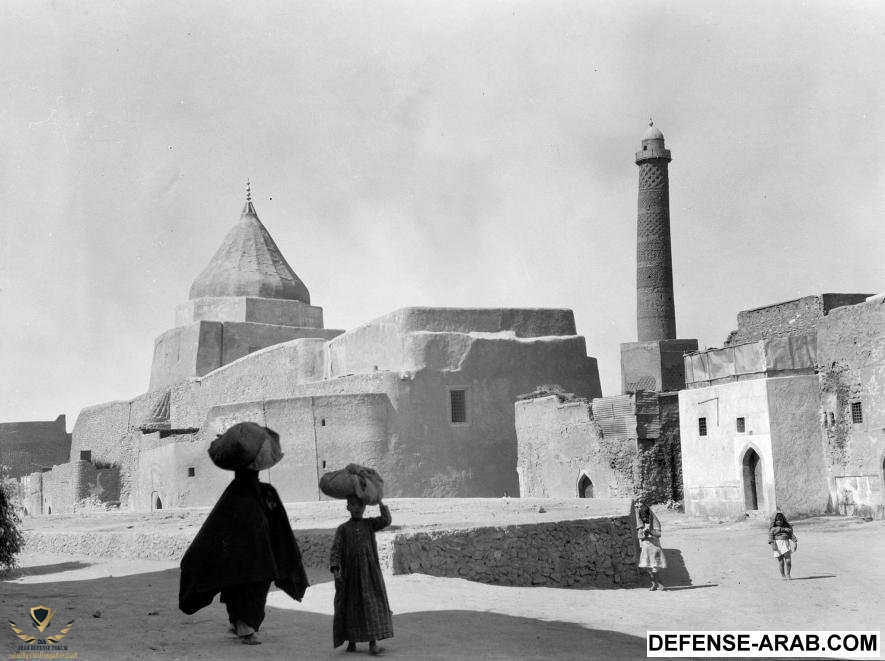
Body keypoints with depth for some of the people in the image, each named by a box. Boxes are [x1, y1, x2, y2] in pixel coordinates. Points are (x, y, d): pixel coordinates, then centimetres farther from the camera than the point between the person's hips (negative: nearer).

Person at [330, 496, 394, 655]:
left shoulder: (370, 524, 8)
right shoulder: (343, 529, 4)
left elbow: (386, 520, -9)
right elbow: (336, 551, -2)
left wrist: (379, 501, -13)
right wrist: (335, 569, -14)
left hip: (370, 572, 0)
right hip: (350, 574, 0)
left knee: (373, 605, -7)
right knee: (351, 606, 7)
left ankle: (373, 644, -9)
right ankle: (351, 641, 23)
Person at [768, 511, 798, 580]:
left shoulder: (787, 527, 21)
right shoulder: (772, 529, 9)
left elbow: (791, 535, 12)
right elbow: (770, 538, -2)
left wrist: (795, 542, -2)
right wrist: (772, 544, -18)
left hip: (785, 544, 3)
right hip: (777, 545, -2)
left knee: (788, 560, -8)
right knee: (781, 562, -3)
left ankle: (788, 575, 4)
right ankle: (782, 575, 10)